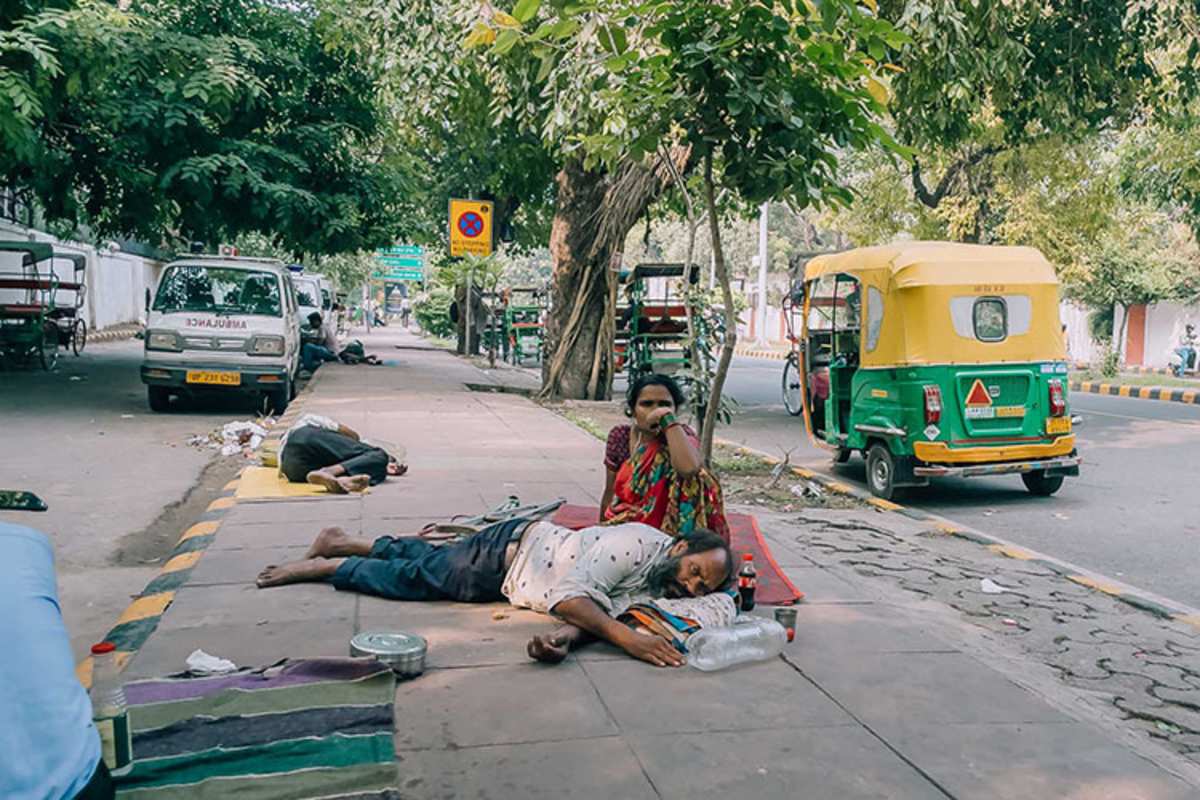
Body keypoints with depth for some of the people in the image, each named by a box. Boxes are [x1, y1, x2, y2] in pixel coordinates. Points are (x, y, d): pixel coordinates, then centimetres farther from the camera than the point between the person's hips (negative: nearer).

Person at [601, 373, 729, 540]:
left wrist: (668, 420, -28)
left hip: (666, 529, -1)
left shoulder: (680, 436, -10)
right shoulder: (620, 437, -1)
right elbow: (610, 492, 9)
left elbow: (689, 468, -36)